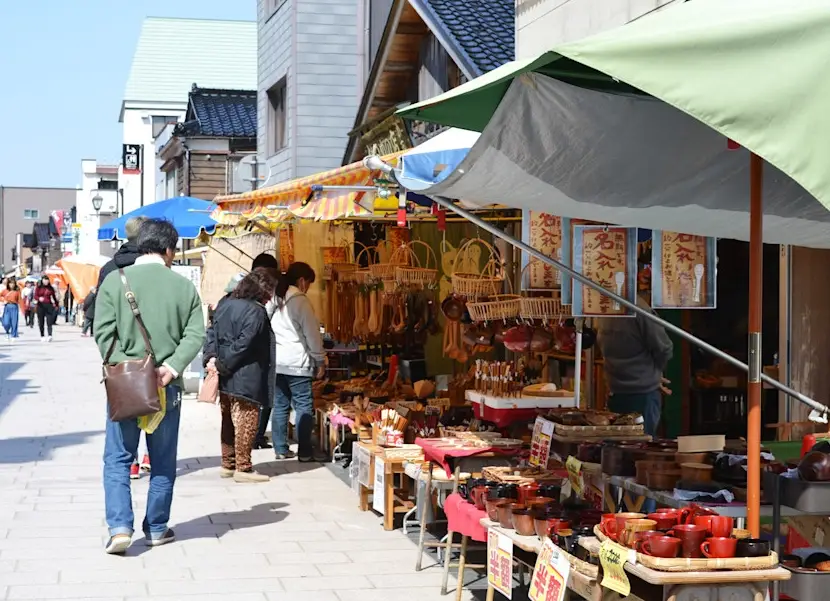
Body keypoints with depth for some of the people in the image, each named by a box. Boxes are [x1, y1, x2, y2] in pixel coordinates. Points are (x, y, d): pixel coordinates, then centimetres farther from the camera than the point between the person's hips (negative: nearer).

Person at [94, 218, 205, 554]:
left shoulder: (115, 281, -1)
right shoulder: (184, 286, 1)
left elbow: (104, 333, -9)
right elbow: (194, 335, -7)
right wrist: (171, 368, -14)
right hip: (167, 386, 1)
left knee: (118, 459, 8)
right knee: (163, 461, 13)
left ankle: (120, 527, -4)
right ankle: (156, 529, 19)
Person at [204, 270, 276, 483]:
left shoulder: (225, 304, 10)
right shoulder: (255, 311, -17)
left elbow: (212, 332, 9)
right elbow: (243, 344, -22)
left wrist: (210, 357, -2)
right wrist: (222, 365, -16)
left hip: (225, 377, 8)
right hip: (245, 379, -8)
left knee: (228, 421, 16)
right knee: (246, 424, -1)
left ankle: (228, 464, 24)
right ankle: (243, 468, 2)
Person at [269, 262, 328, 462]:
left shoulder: (274, 299, 11)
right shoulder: (300, 301, -10)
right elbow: (312, 333, -9)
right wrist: (320, 361, -1)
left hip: (275, 362, 7)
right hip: (297, 363, -7)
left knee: (280, 406, 11)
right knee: (304, 407, -1)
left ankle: (281, 449, 14)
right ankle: (305, 452, -1)